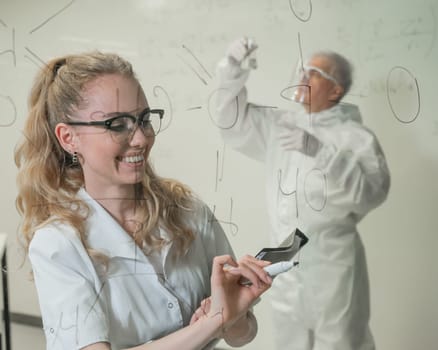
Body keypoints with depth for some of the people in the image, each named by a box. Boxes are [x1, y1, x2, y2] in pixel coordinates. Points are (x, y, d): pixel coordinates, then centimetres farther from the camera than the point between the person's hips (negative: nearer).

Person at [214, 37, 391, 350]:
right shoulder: (281, 125, 11)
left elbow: (372, 189, -23)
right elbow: (235, 120, 12)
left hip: (331, 259, -6)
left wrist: (319, 150, -32)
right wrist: (232, 68, -2)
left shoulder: (356, 137, -10)